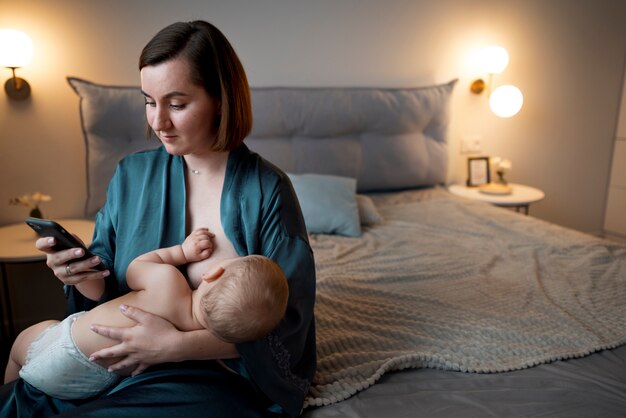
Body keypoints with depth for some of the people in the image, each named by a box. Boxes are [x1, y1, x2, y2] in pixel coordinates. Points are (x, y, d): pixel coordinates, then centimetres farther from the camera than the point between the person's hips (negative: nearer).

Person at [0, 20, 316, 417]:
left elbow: (288, 320, -13)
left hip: (224, 376, -4)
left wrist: (179, 345, -24)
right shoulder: (131, 175, 2)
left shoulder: (267, 190, -12)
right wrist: (83, 277, -16)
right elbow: (107, 291, 7)